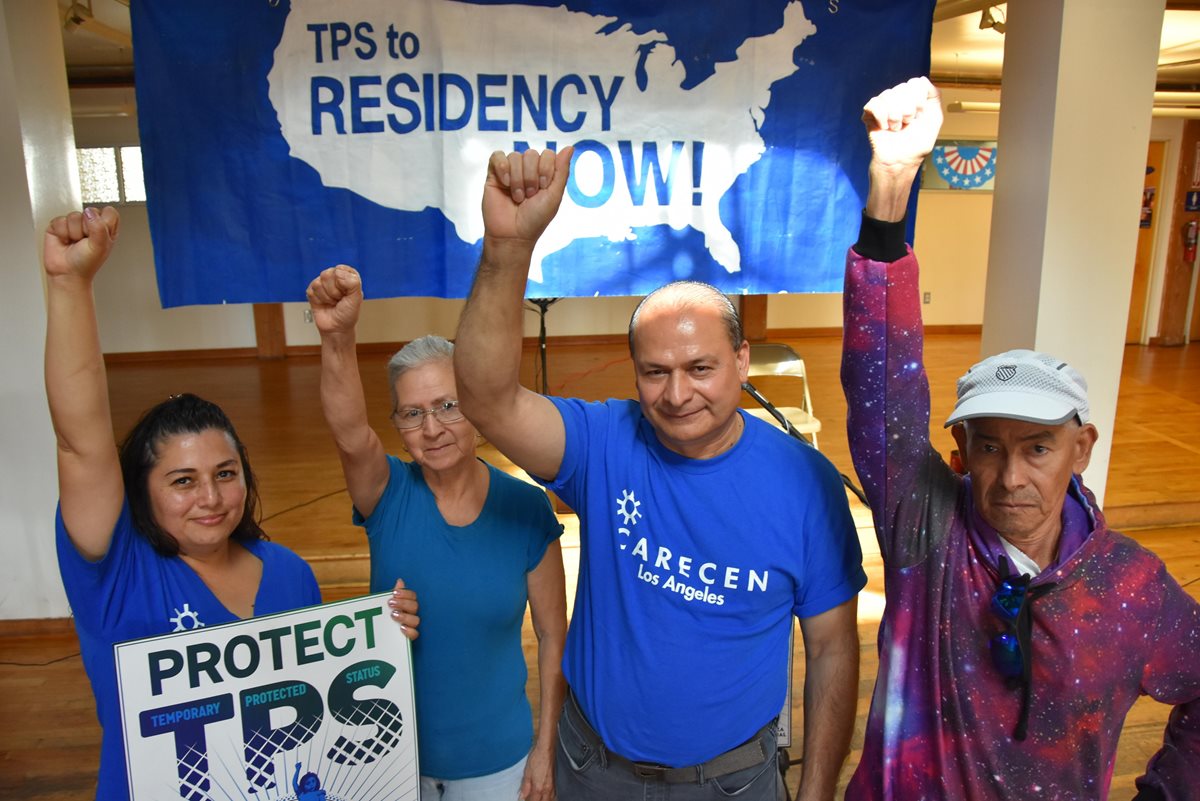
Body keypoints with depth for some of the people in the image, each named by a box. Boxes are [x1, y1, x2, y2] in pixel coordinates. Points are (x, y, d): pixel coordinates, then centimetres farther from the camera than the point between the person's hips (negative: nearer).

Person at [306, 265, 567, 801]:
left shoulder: (526, 509, -15)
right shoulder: (388, 494, -14)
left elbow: (553, 635, -6)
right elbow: (349, 434, -37)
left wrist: (545, 748, -4)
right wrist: (337, 338, -55)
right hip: (392, 751, 1)